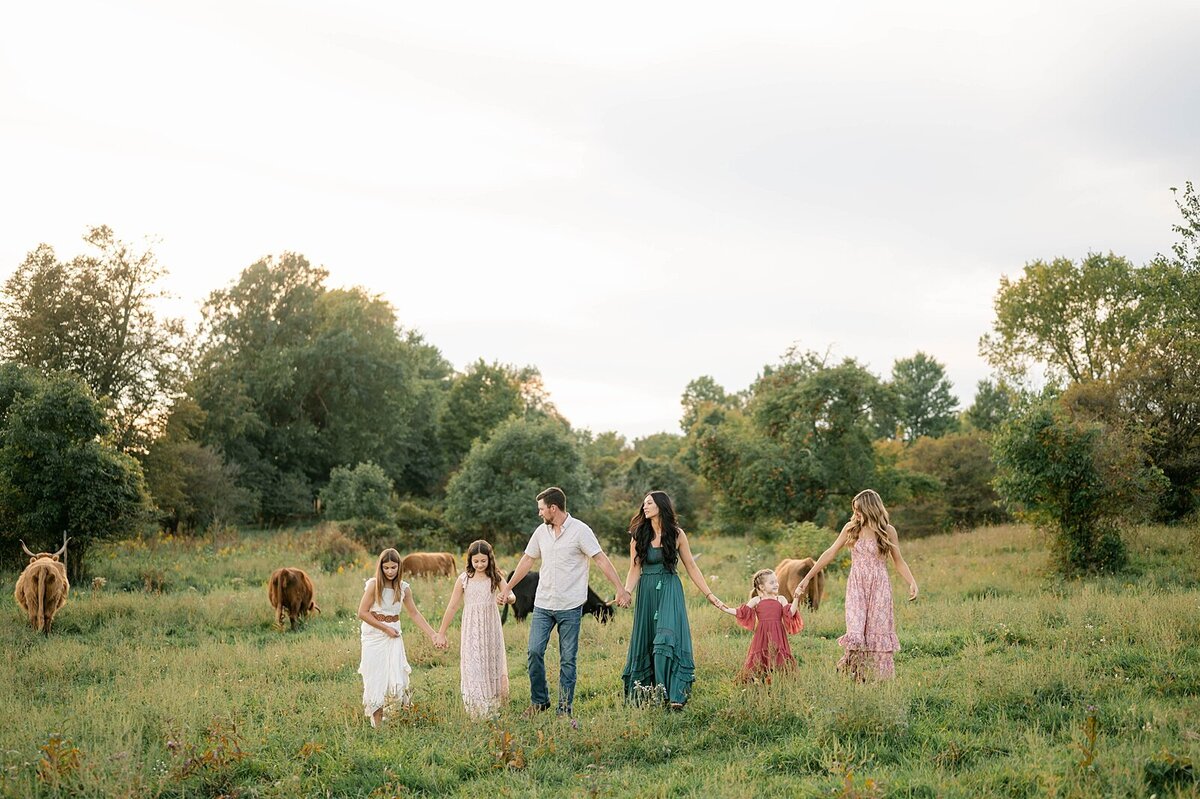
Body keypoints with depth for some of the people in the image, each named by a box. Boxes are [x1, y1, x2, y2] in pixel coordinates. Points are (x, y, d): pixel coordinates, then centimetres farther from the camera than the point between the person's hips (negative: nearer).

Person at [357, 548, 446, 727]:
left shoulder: (404, 588, 1)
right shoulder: (374, 585, -11)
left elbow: (415, 614, 8)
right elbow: (362, 613, -12)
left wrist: (433, 635, 3)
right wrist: (385, 628, -11)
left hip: (394, 635, 3)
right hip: (374, 635, -3)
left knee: (396, 678, -6)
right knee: (376, 678, -1)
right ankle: (377, 722, 8)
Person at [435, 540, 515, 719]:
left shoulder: (495, 577, -2)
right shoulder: (464, 579, -4)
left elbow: (512, 596, -12)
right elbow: (452, 606, 3)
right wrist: (441, 632, 6)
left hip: (491, 628, 1)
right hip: (471, 629, -1)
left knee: (492, 666, 9)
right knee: (472, 668, -3)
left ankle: (493, 707, 22)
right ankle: (477, 710, 3)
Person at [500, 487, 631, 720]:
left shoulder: (580, 530, -9)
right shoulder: (541, 532, 8)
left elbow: (601, 559, -13)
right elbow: (527, 560, 18)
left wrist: (620, 589, -20)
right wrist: (507, 589, 20)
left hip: (570, 606, -5)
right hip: (543, 604, 5)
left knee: (568, 659, 2)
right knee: (535, 651, -3)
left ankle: (565, 710, 10)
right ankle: (539, 701, 14)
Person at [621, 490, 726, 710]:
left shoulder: (676, 534, 0)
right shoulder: (639, 536, 3)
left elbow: (691, 567, 5)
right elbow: (634, 570, 3)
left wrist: (710, 595, 4)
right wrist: (625, 592, -14)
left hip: (670, 592, -2)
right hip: (647, 593, 2)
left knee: (669, 639, -14)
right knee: (644, 642, 5)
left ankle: (675, 696, -16)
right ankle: (642, 695, 16)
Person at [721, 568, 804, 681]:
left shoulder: (781, 600, 10)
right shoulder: (756, 600, 8)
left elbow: (790, 613, -2)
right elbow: (741, 613, 7)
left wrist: (796, 599, -9)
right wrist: (725, 609, 1)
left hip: (777, 637, 1)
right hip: (762, 636, 0)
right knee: (759, 660, -4)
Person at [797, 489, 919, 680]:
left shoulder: (888, 531, 0)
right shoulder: (851, 528, 2)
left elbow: (898, 561, 6)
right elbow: (830, 553, 5)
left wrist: (912, 583, -10)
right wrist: (808, 577, 4)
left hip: (879, 587, 0)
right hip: (856, 585, 0)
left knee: (878, 631, 0)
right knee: (855, 630, -12)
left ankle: (878, 676, 7)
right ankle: (855, 672, -3)